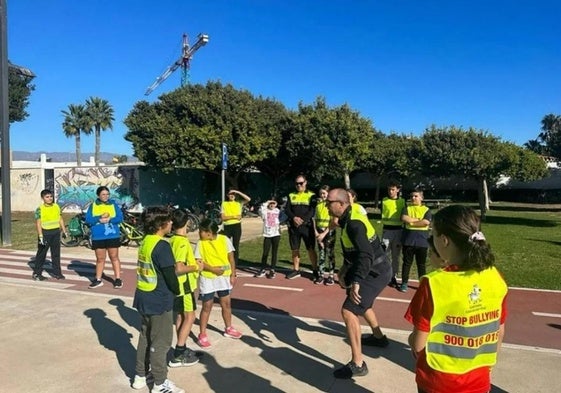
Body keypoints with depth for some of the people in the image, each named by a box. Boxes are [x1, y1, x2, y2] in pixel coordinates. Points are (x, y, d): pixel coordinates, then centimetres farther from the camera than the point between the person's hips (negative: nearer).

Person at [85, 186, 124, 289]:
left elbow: (120, 218, -3)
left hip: (112, 236, -1)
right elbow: (88, 220, -3)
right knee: (100, 259, 10)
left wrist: (109, 219, -18)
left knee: (114, 257, 3)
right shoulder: (93, 206, 5)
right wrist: (100, 218, -17)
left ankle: (118, 279, 9)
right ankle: (98, 280, 20)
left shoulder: (113, 204, 4)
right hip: (98, 237, 1)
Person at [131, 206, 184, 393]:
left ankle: (140, 375, 33)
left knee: (145, 337, 20)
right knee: (160, 342, 4)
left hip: (144, 298, 8)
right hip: (159, 301, -8)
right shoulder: (162, 246, -21)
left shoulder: (145, 242, 5)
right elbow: (170, 275, -20)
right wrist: (177, 290, -1)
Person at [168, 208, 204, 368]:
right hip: (184, 285, -9)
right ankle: (178, 355, 4)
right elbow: (179, 268, -30)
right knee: (189, 317, 0)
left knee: (180, 317, 16)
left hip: (178, 285, 9)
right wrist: (196, 266, -16)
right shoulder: (182, 242, -23)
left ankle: (181, 350, 25)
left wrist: (192, 262, 10)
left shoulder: (172, 240, 5)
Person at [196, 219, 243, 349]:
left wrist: (233, 275, -3)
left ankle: (228, 329, 36)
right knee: (207, 306, 5)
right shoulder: (200, 243, -10)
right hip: (208, 279, -2)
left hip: (224, 278, 2)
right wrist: (213, 269, -23)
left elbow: (231, 257, -2)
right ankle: (202, 335, 17)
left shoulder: (224, 239, -8)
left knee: (226, 304, 15)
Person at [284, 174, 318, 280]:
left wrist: (302, 220, -19)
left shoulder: (311, 195, 1)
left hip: (307, 226, -3)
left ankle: (315, 270, 9)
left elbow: (312, 211, -8)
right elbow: (287, 210, 4)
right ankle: (296, 270, 21)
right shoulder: (291, 195, 12)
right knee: (294, 249, 9)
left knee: (311, 249, -2)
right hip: (293, 226, 4)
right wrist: (294, 218, -15)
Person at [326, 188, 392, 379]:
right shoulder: (348, 219, 6)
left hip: (376, 272, -11)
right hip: (374, 269, 11)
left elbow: (366, 255, -35)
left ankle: (357, 364, -9)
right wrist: (345, 268, 16)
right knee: (361, 302, 32)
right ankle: (378, 337, 54)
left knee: (348, 310, -16)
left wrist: (355, 282, -42)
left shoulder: (354, 224, -26)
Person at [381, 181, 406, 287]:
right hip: (386, 230, -1)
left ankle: (394, 277, 15)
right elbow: (381, 216, 5)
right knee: (385, 254, -3)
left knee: (396, 255, 6)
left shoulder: (402, 201, 7)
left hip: (398, 230, 1)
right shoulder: (384, 201, 5)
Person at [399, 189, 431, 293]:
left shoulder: (426, 210, 4)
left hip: (422, 241, 0)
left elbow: (426, 222, -13)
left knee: (421, 264, 9)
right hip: (408, 240, 1)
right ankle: (404, 283, 12)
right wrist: (418, 220, -10)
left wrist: (411, 222, -9)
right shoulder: (406, 208, 6)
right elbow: (404, 218, -13)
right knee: (407, 262, 6)